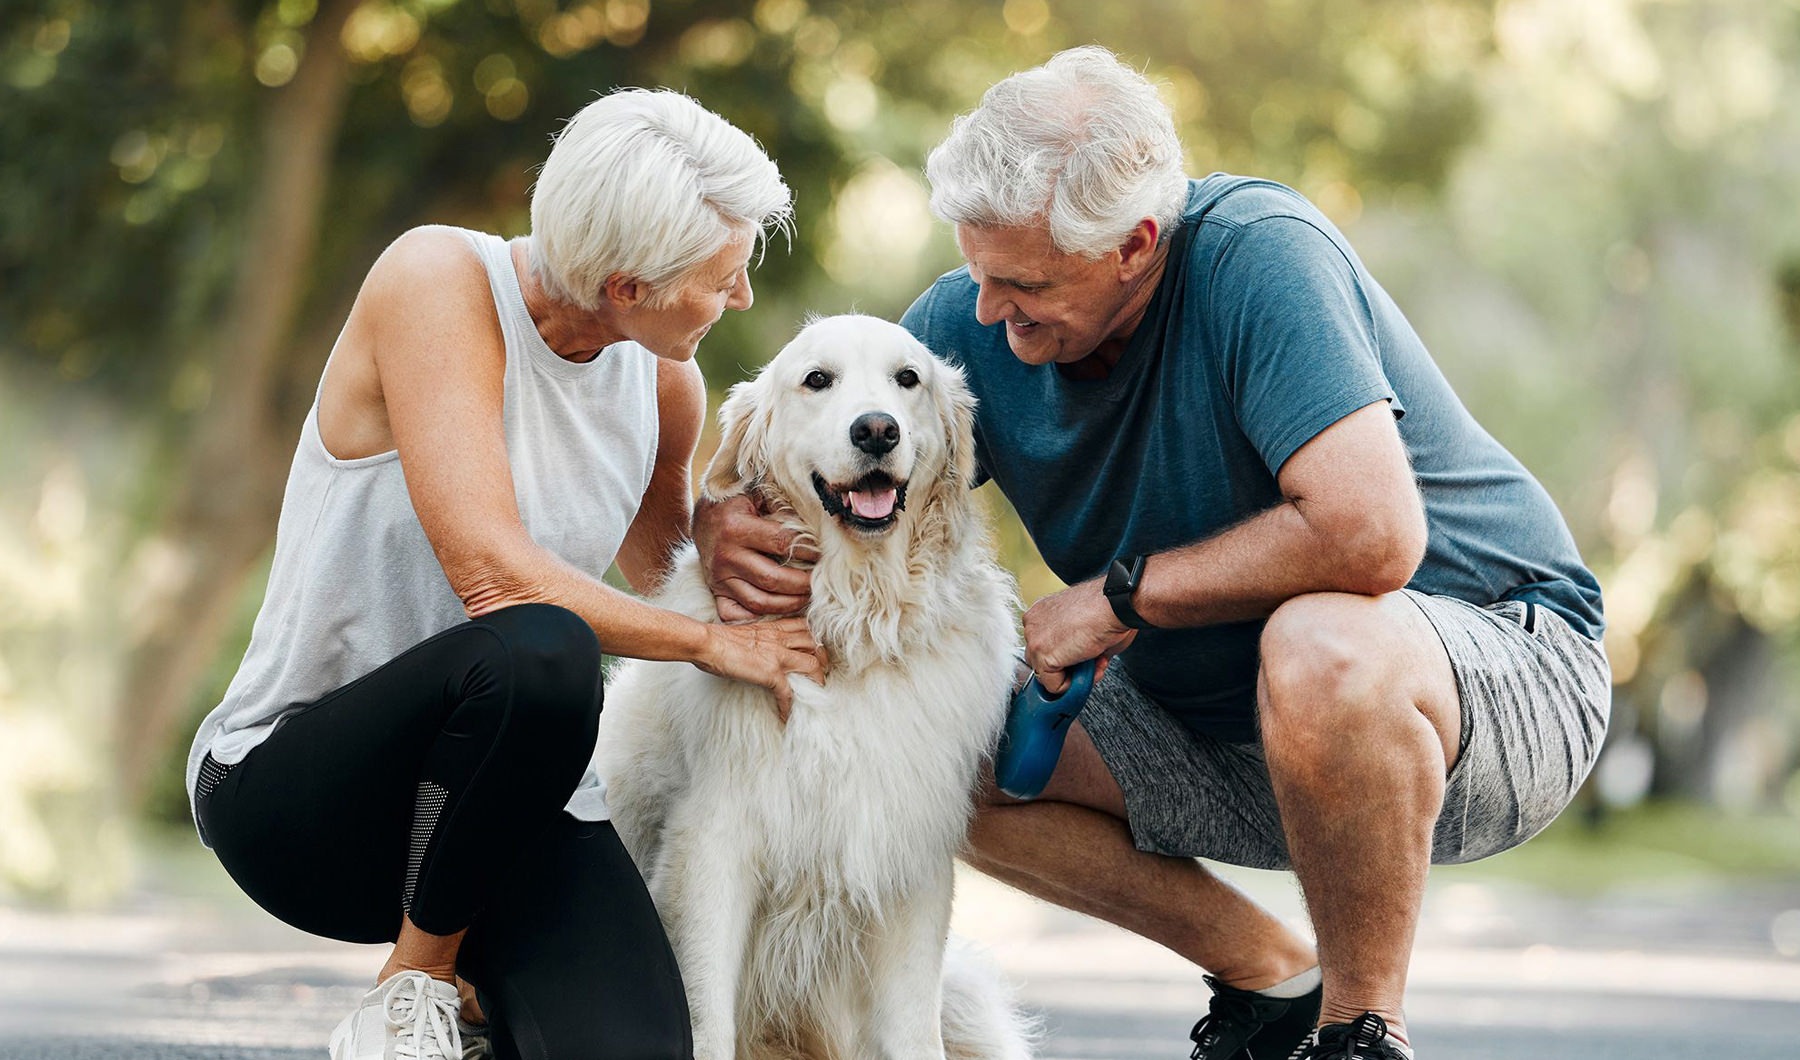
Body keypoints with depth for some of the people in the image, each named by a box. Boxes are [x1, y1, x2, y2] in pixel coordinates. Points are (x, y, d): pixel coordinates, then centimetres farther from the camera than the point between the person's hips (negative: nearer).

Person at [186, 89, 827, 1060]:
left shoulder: (663, 380, 4)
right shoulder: (437, 279, -16)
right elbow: (490, 570, -25)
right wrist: (709, 643, -16)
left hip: (510, 787, 5)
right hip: (289, 786, -5)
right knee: (538, 651, -38)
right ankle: (418, 976, -13)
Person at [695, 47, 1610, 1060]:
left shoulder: (1260, 255, -26)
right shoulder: (975, 321, -7)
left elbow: (1370, 537, -37)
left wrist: (1121, 595, -25)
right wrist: (728, 524, -21)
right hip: (1226, 728, 7)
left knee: (1322, 647, -40)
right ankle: (1271, 979, 6)